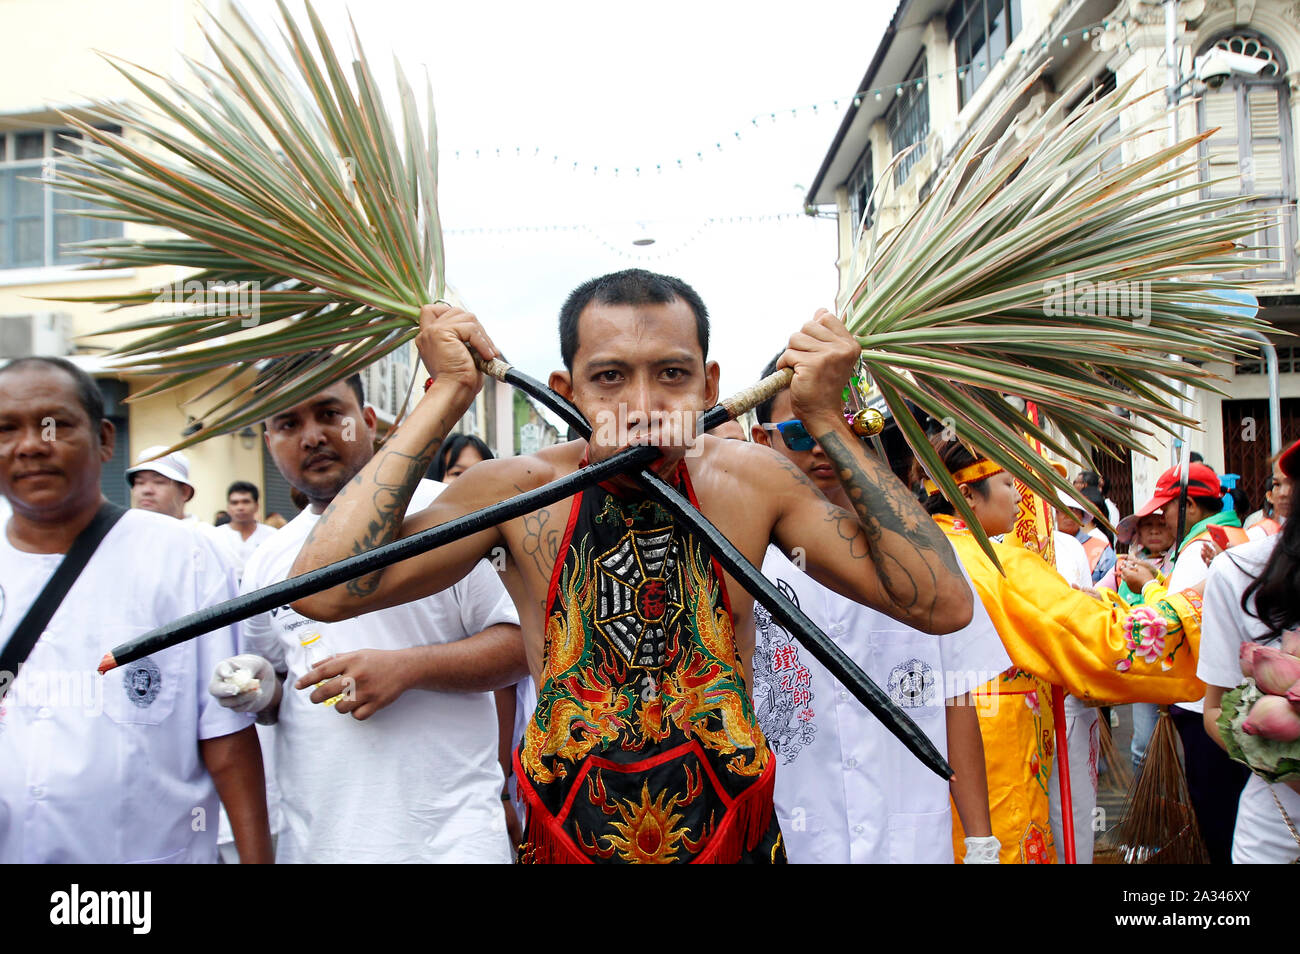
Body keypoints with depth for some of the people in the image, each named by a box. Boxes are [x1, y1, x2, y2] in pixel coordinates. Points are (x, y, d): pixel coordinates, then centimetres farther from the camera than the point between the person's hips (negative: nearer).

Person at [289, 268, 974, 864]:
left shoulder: (751, 483, -12)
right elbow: (322, 591, -26)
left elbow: (943, 606, -15)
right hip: (564, 840, 0)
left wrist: (828, 423, -22)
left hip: (735, 839, 1)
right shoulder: (518, 491, -15)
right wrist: (444, 397, -24)